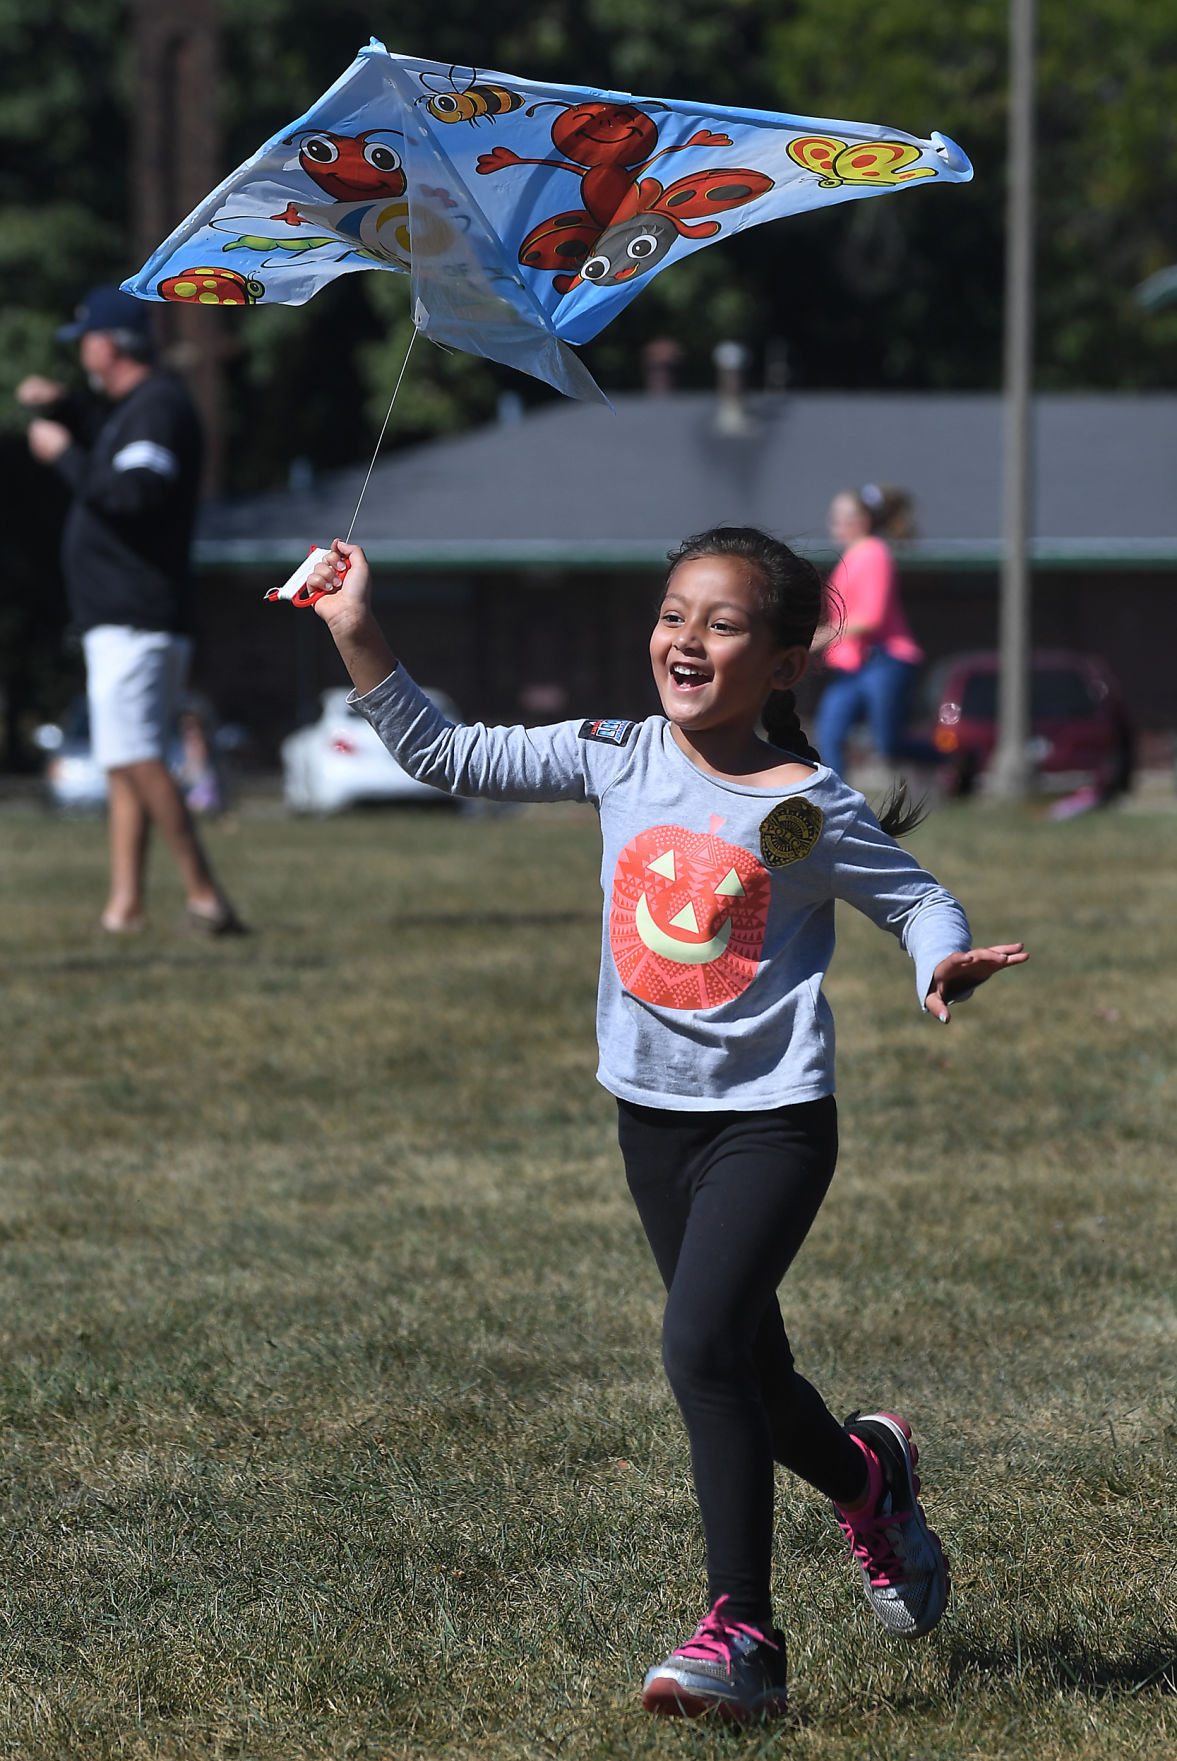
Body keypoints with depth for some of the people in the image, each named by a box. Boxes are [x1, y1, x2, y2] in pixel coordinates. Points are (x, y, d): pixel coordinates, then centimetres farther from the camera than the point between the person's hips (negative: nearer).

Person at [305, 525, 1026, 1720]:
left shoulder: (806, 810, -12)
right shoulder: (618, 763, -1)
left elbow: (916, 899, -1)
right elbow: (445, 756, 3)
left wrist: (944, 963, -23)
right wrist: (358, 638, -5)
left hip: (772, 1116, -5)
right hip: (654, 1111, 5)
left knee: (701, 1342, -21)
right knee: (748, 1370, 15)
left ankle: (740, 1634, -16)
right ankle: (868, 1476, 46)